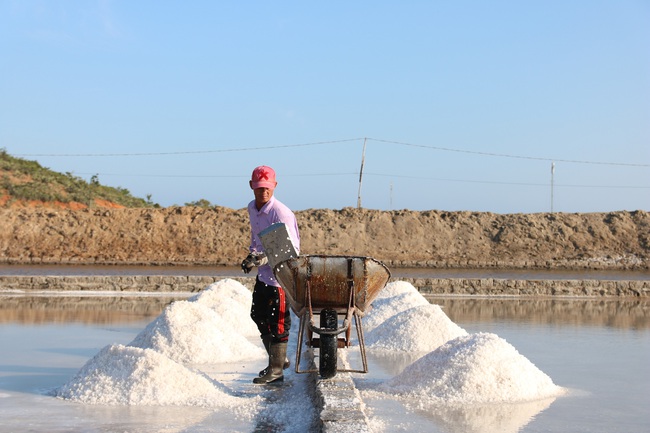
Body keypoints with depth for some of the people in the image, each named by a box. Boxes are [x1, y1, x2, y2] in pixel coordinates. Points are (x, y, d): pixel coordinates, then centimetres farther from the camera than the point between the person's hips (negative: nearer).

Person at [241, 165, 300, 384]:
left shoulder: (281, 213, -21)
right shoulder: (252, 208, 5)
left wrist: (266, 258, -34)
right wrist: (252, 255, 9)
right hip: (263, 272, 9)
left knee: (277, 320, -5)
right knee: (259, 315, 17)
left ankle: (276, 370, 4)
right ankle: (279, 359, 32)